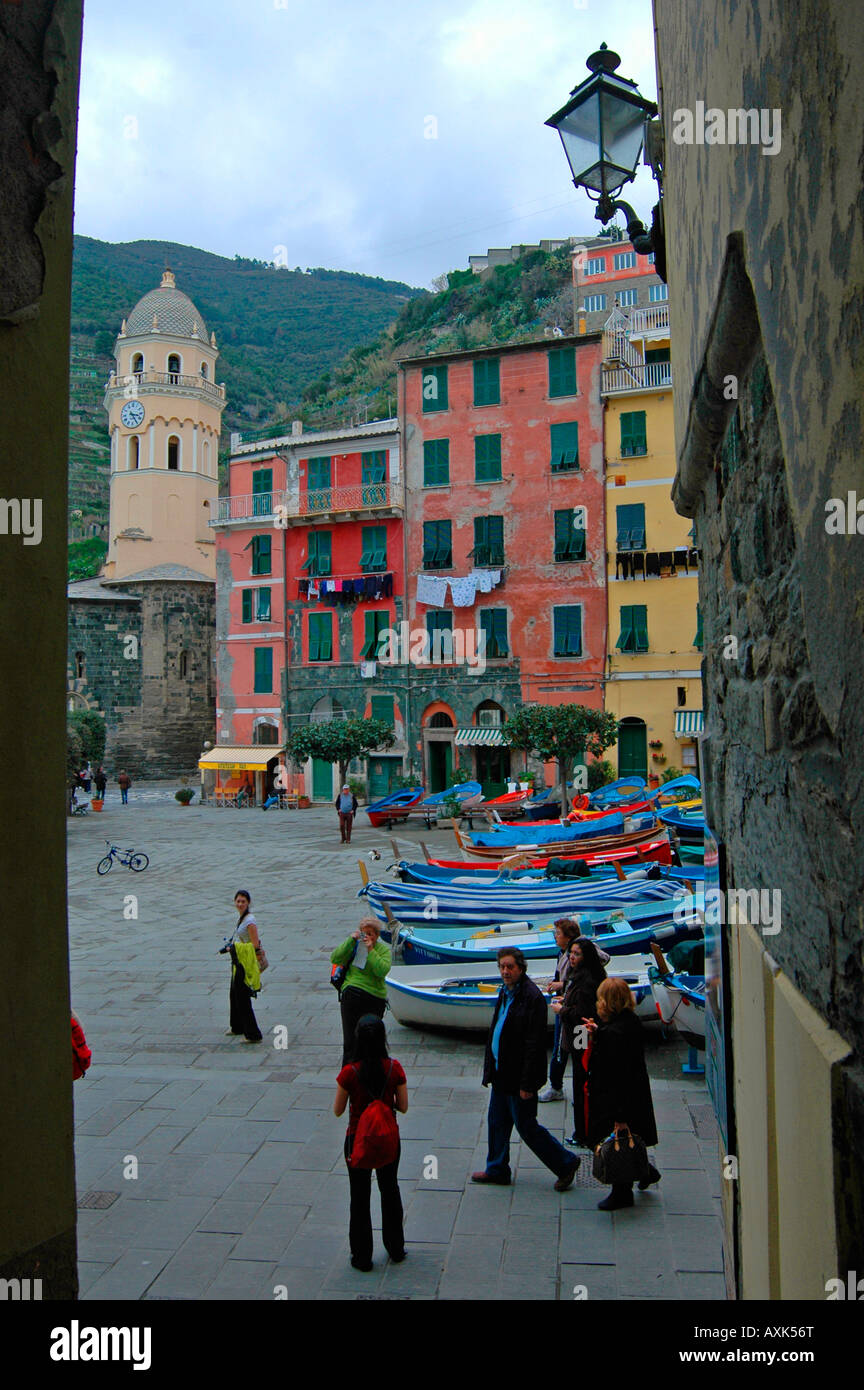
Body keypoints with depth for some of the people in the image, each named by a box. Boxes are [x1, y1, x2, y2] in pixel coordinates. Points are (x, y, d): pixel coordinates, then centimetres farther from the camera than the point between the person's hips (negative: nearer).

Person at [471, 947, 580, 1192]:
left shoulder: (532, 997, -21)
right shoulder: (505, 992, 7)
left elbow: (534, 1045, -22)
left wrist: (527, 1084, -21)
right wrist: (489, 1068, 16)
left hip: (518, 1076, -8)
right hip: (501, 1072, 9)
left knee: (526, 1126, 3)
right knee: (497, 1122, 18)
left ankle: (565, 1164, 20)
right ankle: (497, 1170, 35)